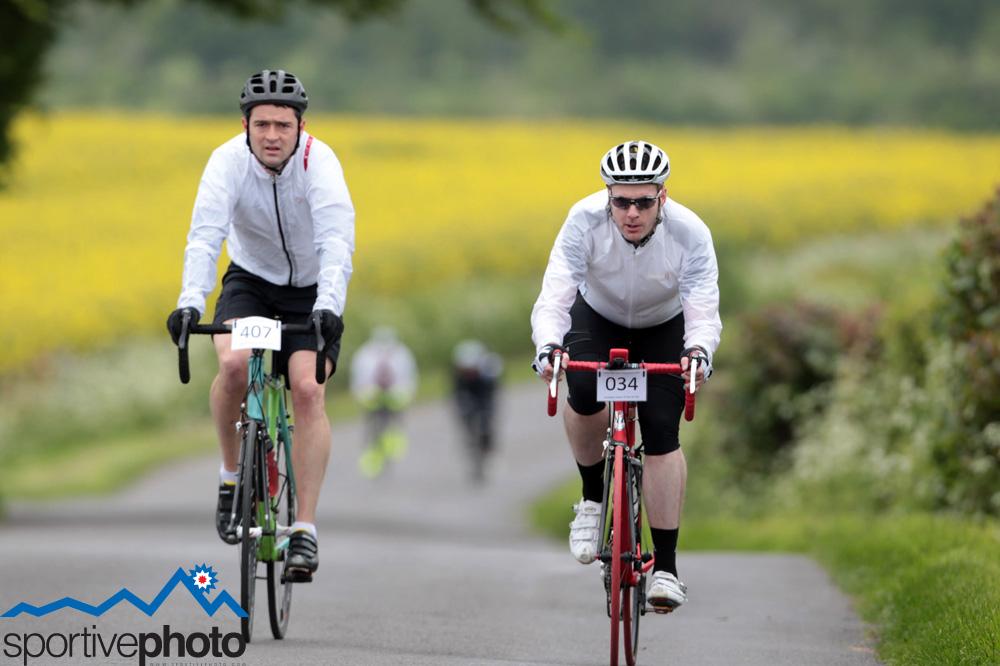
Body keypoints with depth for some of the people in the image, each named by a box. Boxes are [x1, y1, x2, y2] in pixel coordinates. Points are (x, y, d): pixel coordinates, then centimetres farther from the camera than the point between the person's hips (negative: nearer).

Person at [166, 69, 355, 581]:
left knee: (309, 391, -20)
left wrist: (329, 307, -52)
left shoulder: (319, 161, -25)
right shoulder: (229, 160, -22)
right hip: (250, 281, 1)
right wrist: (190, 302, -48)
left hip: (310, 291, -1)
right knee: (234, 363, -28)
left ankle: (304, 530, -16)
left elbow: (336, 240, -36)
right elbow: (205, 235, -33)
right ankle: (232, 473, -3)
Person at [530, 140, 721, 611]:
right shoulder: (585, 221, -33)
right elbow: (553, 298, -37)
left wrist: (700, 351, -59)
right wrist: (547, 347, -57)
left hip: (663, 329, 0)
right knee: (584, 393, -29)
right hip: (597, 320, 0)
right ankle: (593, 496, -3)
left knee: (661, 432, -15)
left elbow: (704, 312, -37)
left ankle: (666, 567, -9)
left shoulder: (690, 234, -32)